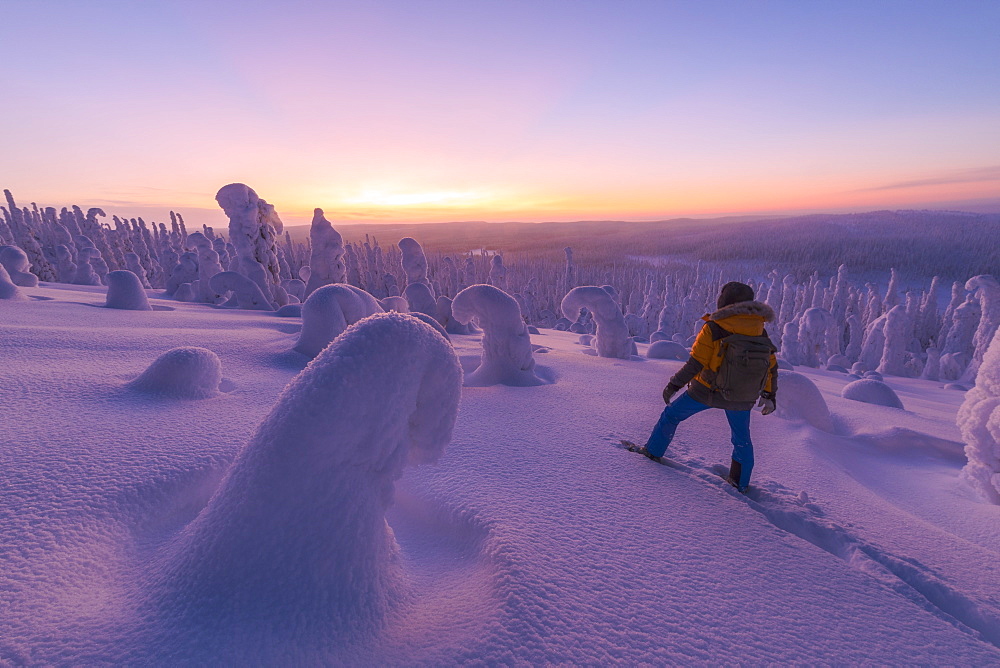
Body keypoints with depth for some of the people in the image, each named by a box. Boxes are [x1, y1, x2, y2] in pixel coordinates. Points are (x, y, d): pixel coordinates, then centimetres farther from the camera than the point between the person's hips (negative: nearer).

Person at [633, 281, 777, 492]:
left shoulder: (713, 328, -15)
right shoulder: (760, 331, 0)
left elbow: (695, 363, -18)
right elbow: (771, 366, 7)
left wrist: (674, 384, -10)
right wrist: (769, 395, 18)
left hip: (707, 390, -4)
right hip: (742, 398, 4)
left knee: (672, 414, 18)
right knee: (742, 439, 24)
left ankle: (653, 450, 28)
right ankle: (741, 484, 34)